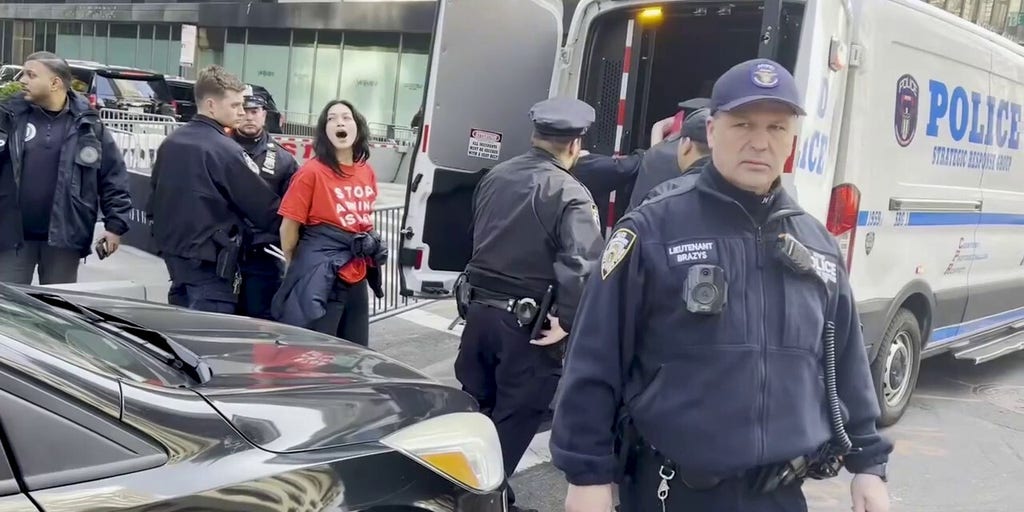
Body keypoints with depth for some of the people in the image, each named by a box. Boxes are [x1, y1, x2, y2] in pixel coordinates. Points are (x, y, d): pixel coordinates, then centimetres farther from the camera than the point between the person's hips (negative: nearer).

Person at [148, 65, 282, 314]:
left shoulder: (170, 142, 8)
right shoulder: (226, 151, -17)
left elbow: (155, 196, 17)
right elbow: (264, 207, -14)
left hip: (173, 251, 9)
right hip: (209, 260, -9)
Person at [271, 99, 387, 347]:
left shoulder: (367, 172, 7)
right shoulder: (312, 171, -12)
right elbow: (289, 227, -7)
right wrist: (300, 269, 2)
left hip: (357, 277, 6)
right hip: (321, 277, -6)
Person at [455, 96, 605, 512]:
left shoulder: (495, 176, 4)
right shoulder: (571, 195, -16)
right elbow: (582, 266, -27)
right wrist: (566, 322, -19)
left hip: (479, 309, 7)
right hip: (528, 324, -6)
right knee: (512, 422, 9)